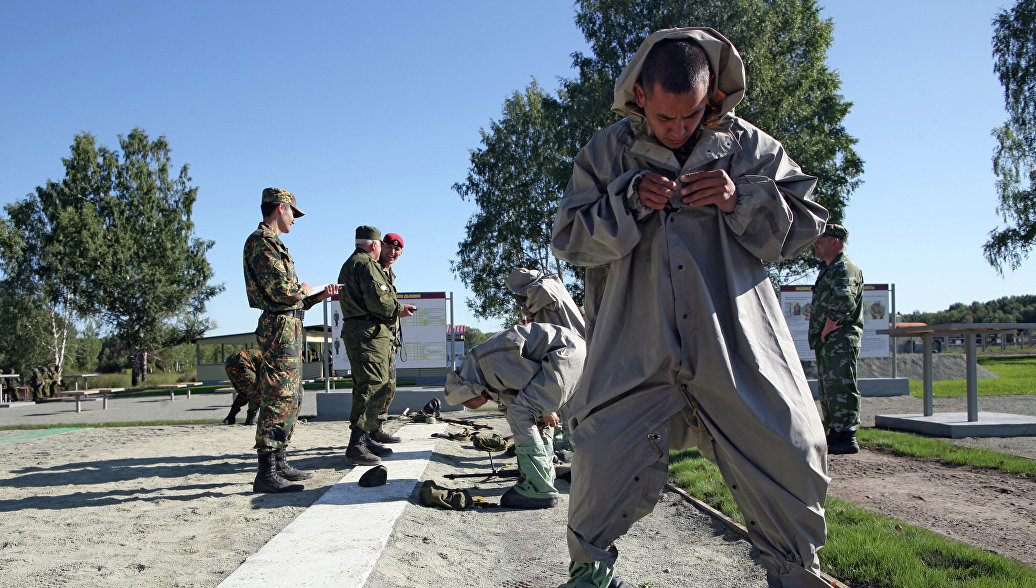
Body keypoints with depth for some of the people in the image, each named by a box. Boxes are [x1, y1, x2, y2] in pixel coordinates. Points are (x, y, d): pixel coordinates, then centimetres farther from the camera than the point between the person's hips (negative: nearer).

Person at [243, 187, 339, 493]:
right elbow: (283, 290, -21)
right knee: (277, 399, -12)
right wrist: (306, 289, -2)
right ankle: (266, 473, -11)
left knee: (290, 400, 14)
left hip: (289, 327, 11)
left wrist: (321, 295, 19)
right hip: (279, 327, -11)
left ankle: (279, 463, 21)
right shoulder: (261, 241, -10)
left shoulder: (273, 243, 23)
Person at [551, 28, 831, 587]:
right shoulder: (607, 153, 7)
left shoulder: (748, 146, 9)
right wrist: (629, 201, -12)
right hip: (637, 348, -1)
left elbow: (805, 224, 9)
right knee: (603, 459, -10)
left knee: (789, 456, 0)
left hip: (737, 347, 1)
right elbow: (570, 240, 4)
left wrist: (741, 200, -8)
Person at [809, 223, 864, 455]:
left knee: (840, 387, -12)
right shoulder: (827, 269, 23)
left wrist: (829, 326, -17)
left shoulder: (845, 268, -10)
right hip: (826, 341, 11)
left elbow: (844, 299, -26)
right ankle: (835, 435, 20)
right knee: (827, 389, 13)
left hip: (841, 338, -11)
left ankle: (847, 438, -11)